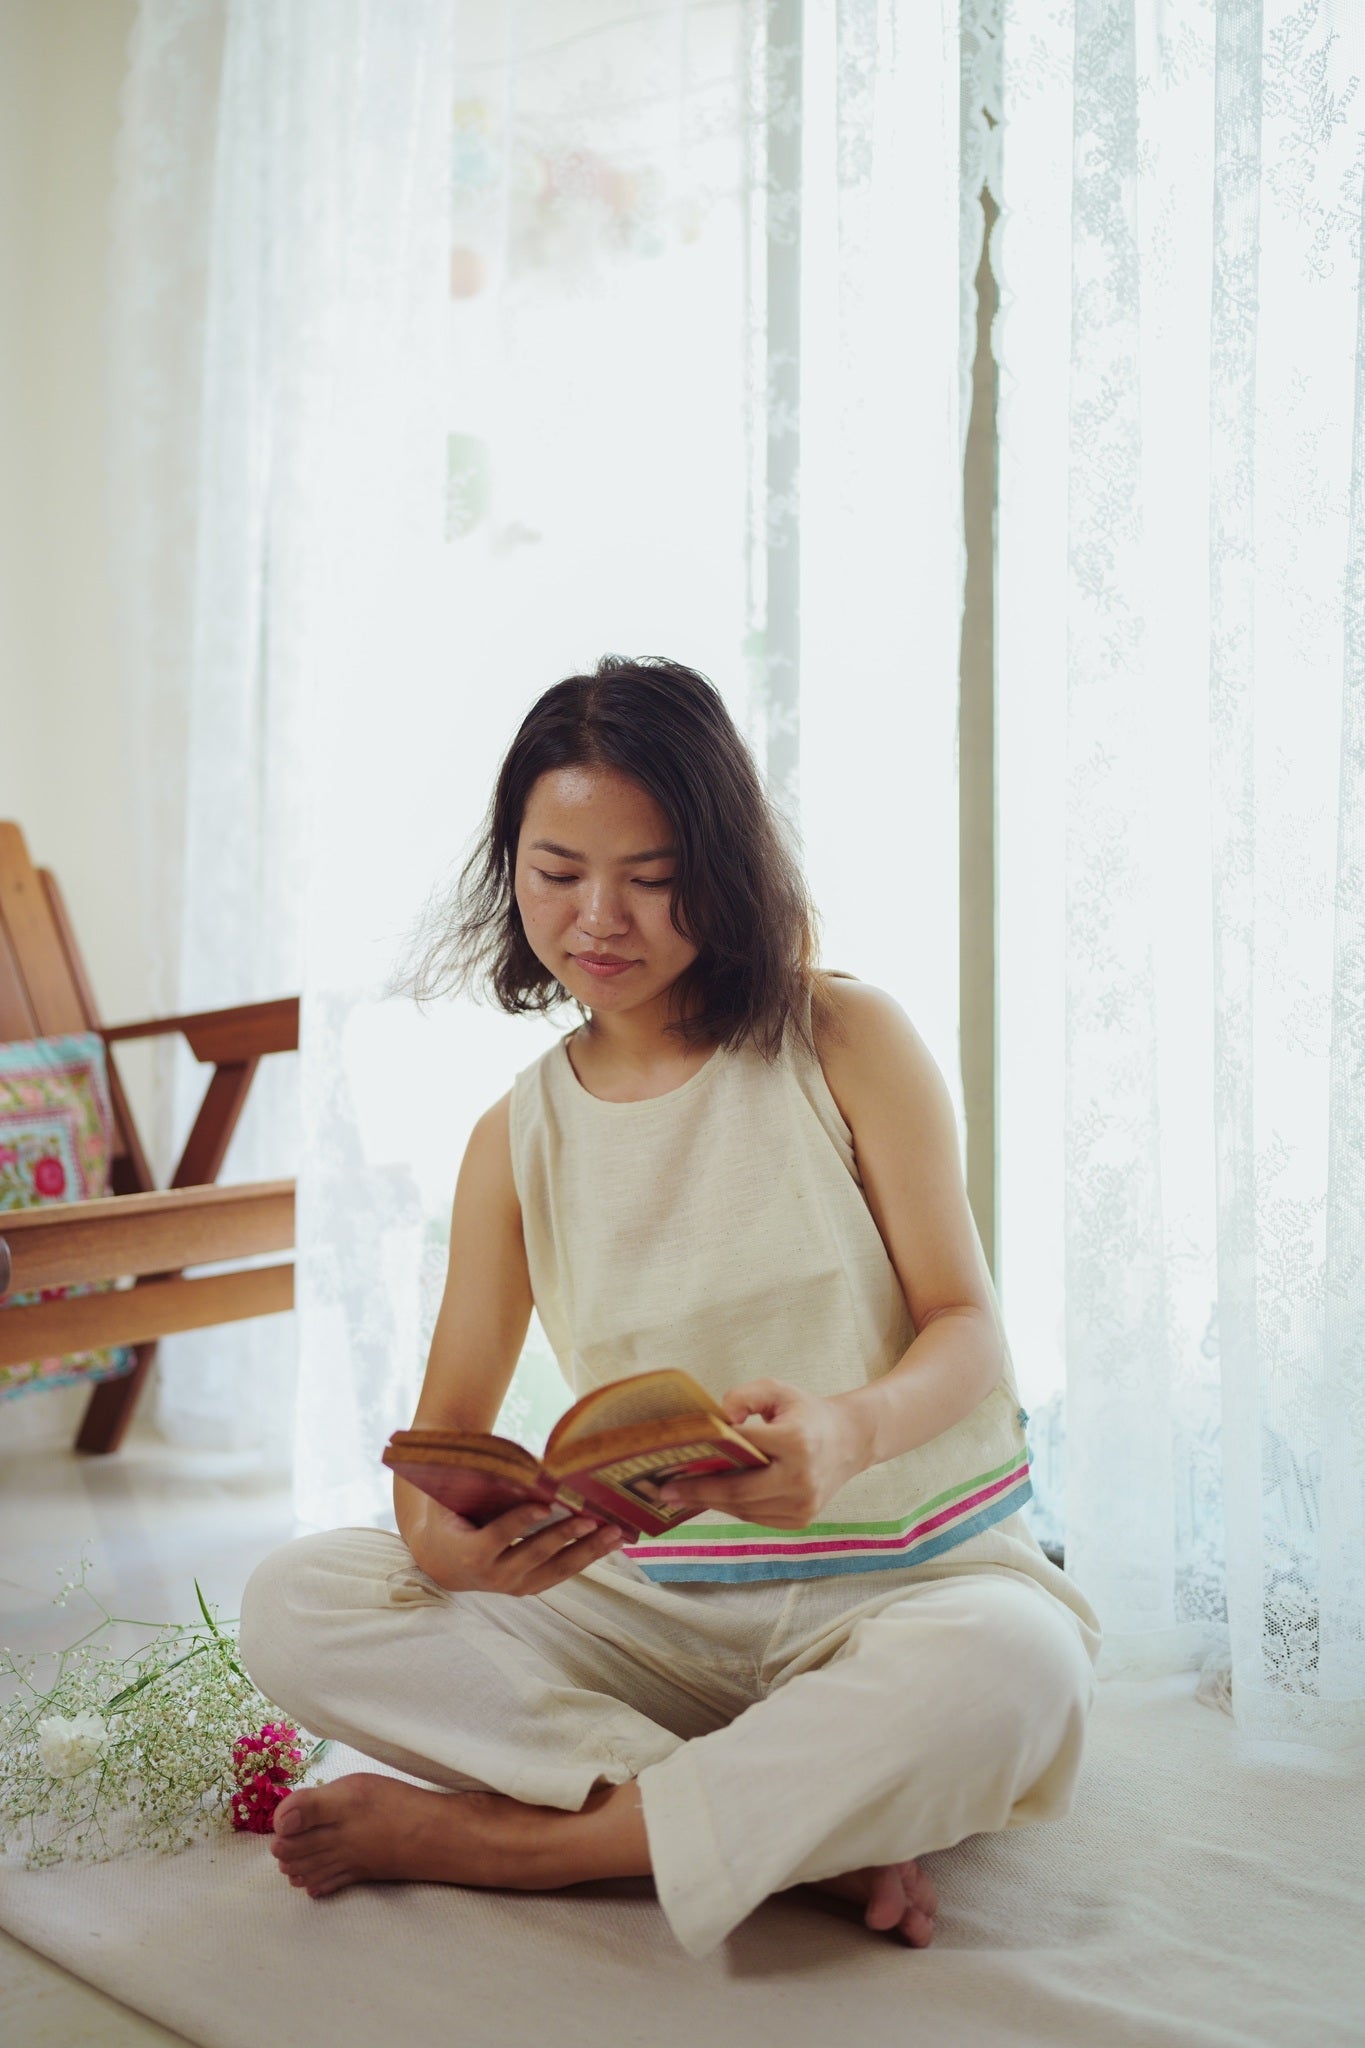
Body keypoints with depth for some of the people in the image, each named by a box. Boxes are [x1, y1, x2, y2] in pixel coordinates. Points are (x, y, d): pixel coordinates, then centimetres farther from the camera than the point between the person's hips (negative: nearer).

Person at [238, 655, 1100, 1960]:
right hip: (655, 1602, 3)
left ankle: (511, 1835, -21)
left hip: (908, 1578, -2)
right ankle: (811, 1825, -22)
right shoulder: (517, 1138, 5)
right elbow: (445, 1422, 2)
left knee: (1015, 1670, -39)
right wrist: (447, 1538, -24)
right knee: (294, 1607, -17)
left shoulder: (847, 1044, -3)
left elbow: (969, 1332, -6)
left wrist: (847, 1430, -30)